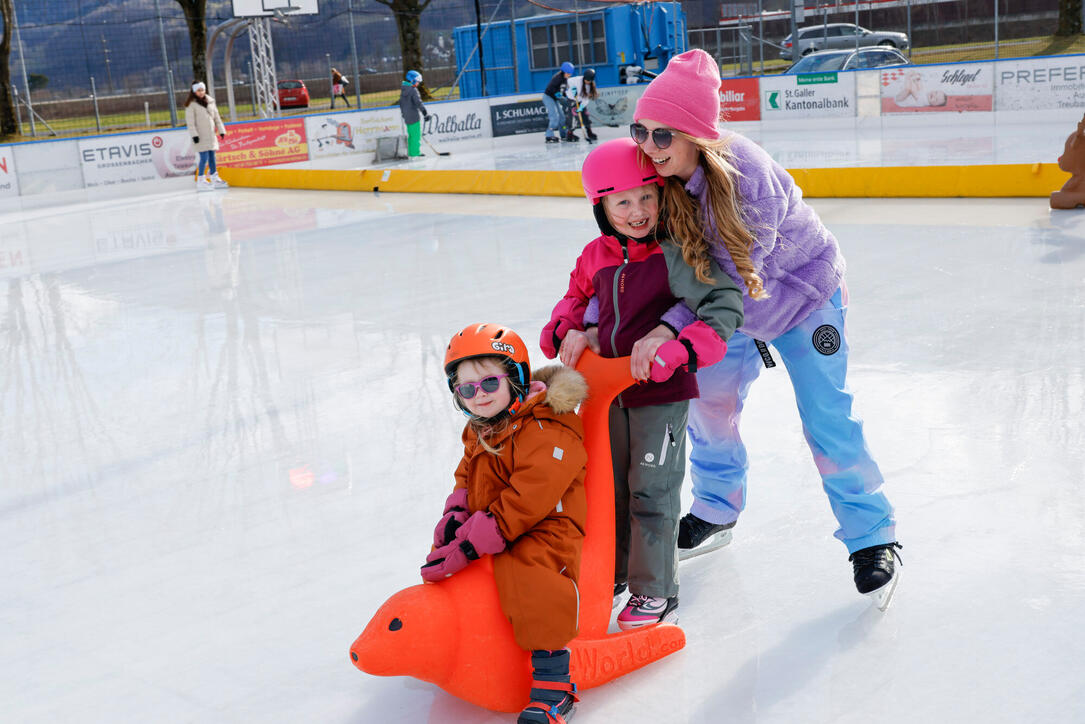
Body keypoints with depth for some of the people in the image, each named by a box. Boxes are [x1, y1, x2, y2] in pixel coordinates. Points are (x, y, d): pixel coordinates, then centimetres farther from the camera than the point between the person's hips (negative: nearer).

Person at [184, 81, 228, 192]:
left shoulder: (210, 101, 11)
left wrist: (221, 130, 14)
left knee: (212, 157, 11)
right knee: (204, 157, -11)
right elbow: (190, 121, -9)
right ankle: (200, 181, -7)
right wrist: (194, 135, -16)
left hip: (211, 134, 6)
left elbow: (216, 117, 17)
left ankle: (214, 179, 20)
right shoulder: (191, 104, -6)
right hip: (200, 136, -6)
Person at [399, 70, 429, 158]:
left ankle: (411, 152, 23)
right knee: (416, 135, -3)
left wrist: (403, 113, 31)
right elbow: (418, 103, -21)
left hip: (406, 117, 9)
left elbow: (401, 103, 21)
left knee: (411, 135, 18)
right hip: (414, 117, -9)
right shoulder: (413, 90, -16)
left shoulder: (403, 90, 11)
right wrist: (426, 113, -20)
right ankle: (415, 153, -3)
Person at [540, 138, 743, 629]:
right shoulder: (596, 256, 2)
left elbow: (726, 306, -23)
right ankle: (611, 575, 37)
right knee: (609, 487, 18)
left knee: (651, 492, 1)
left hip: (662, 391, -6)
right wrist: (571, 331, 3)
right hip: (608, 388, 6)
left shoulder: (673, 255, -17)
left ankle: (655, 592, 17)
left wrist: (670, 342, -32)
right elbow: (577, 297, 21)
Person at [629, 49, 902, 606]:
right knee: (709, 403, 9)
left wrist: (669, 326, -46)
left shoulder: (748, 175, -37)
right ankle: (717, 512, 33)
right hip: (738, 306, 6)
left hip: (801, 291, -6)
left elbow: (734, 279, -37)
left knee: (826, 420, -5)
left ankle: (872, 538, 12)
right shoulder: (662, 177, -19)